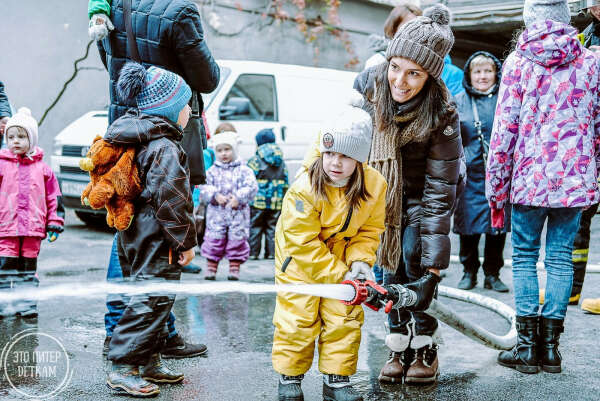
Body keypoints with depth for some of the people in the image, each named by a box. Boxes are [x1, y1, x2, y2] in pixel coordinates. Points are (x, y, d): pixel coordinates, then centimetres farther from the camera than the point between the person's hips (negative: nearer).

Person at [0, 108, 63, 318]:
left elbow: (53, 196, 11)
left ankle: (27, 305, 17)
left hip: (33, 229, 2)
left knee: (28, 267, 9)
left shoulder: (41, 168, 7)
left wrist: (55, 222, 8)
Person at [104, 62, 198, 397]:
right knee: (152, 299, -5)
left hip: (134, 234, 11)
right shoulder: (165, 148, -19)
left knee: (151, 298, 18)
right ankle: (124, 369, 0)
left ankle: (149, 362, 28)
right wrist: (187, 241, -16)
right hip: (156, 240, -11)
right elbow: (171, 199, -24)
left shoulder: (138, 139, 13)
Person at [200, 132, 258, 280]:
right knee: (214, 240, 0)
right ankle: (211, 268, 10)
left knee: (237, 240, 1)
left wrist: (239, 198, -19)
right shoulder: (211, 171, 8)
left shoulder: (244, 170, 4)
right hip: (216, 214, 1)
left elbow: (251, 187, -6)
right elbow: (204, 189, 1)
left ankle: (234, 269, 11)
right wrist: (215, 196, -17)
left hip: (238, 214, -1)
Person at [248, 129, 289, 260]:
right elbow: (286, 183, 13)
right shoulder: (281, 162, 10)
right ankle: (272, 253, 9)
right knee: (272, 228, 10)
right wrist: (283, 198, 20)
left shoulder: (255, 160, -6)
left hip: (258, 201, -4)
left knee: (254, 228, 3)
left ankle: (253, 253, 4)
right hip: (276, 201, 4)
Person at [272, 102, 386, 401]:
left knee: (344, 318, 3)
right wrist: (339, 275, -25)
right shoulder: (303, 190, -28)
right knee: (297, 319, -2)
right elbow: (303, 243, -26)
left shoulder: (375, 186, -15)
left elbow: (369, 231, -2)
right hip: (299, 261, -3)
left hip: (341, 260, 4)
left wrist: (360, 262, -18)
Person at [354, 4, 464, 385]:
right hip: (385, 187, 4)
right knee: (392, 262, 0)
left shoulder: (442, 116, -33)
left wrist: (433, 260, -31)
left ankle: (426, 348, -2)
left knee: (414, 258, -15)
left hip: (425, 189, -3)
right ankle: (400, 346, 9)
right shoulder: (371, 83, -23)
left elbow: (440, 191, -30)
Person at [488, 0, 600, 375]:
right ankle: (550, 344, 11)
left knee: (525, 255, 8)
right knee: (560, 257, 8)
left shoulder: (518, 62, -3)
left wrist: (496, 186, 1)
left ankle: (527, 344, 7)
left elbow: (505, 127, -5)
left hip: (529, 176, -2)